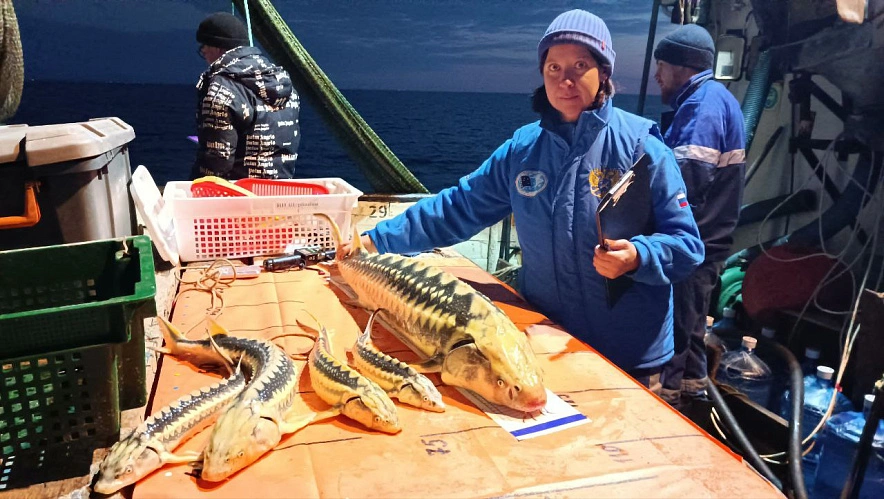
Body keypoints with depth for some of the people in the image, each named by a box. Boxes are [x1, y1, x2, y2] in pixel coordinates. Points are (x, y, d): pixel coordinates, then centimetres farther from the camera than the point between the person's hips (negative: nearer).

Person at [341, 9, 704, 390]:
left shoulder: (640, 144, -11)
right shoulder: (523, 147, 0)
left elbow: (686, 243, -10)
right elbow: (459, 207, 4)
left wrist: (637, 257, -30)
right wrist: (379, 239, 1)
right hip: (543, 339, 4)